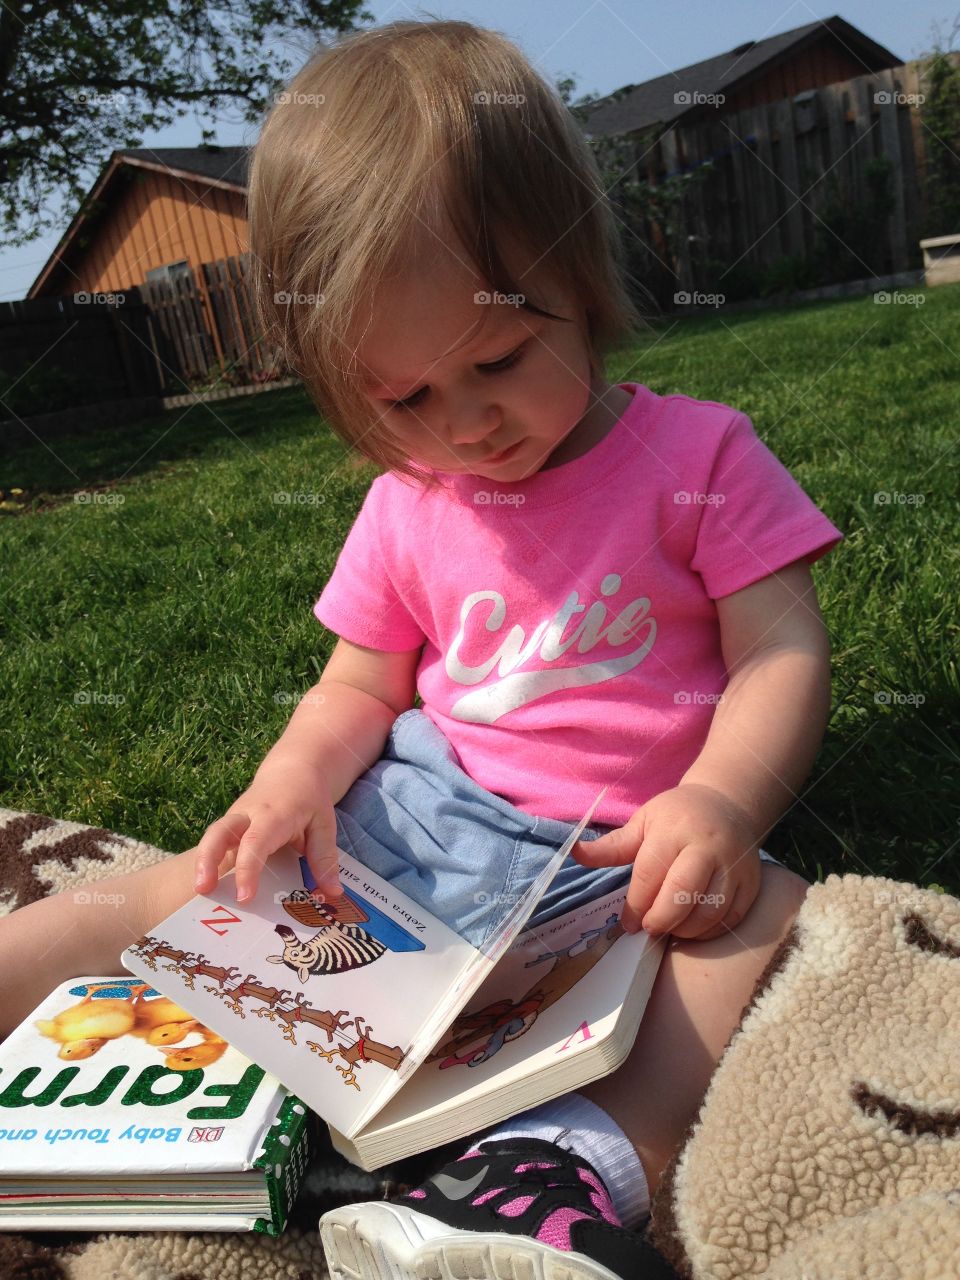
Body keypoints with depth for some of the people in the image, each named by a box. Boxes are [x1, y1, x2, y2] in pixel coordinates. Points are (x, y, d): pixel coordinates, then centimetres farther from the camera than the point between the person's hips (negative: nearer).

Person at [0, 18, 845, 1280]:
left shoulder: (698, 454, -4)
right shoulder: (405, 511, 7)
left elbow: (783, 654, -8)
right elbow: (358, 690, 11)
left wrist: (720, 802, -27)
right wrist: (295, 782, -11)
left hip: (620, 853, -2)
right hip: (423, 814, 3)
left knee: (770, 912, -31)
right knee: (223, 882, -6)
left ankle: (579, 1166, -45)